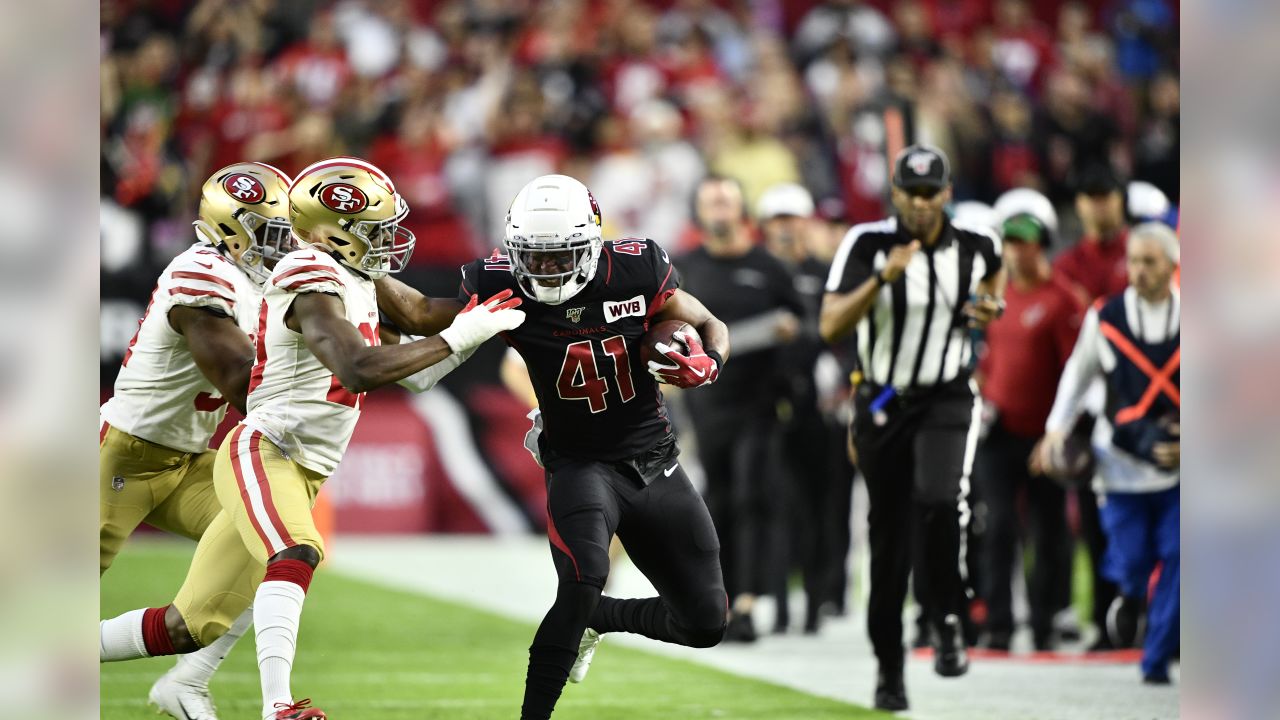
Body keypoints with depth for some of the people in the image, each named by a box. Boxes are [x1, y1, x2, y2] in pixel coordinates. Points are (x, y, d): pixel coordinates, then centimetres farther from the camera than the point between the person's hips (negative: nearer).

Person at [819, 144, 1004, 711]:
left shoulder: (975, 246, -4)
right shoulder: (867, 244, -11)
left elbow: (993, 268, 22)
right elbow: (831, 327, -21)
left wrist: (992, 308, 0)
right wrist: (883, 278, -33)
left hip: (947, 401, 0)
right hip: (882, 404, 1)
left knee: (939, 500, -29)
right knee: (888, 539, 7)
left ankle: (947, 622, -9)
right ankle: (889, 667, 22)